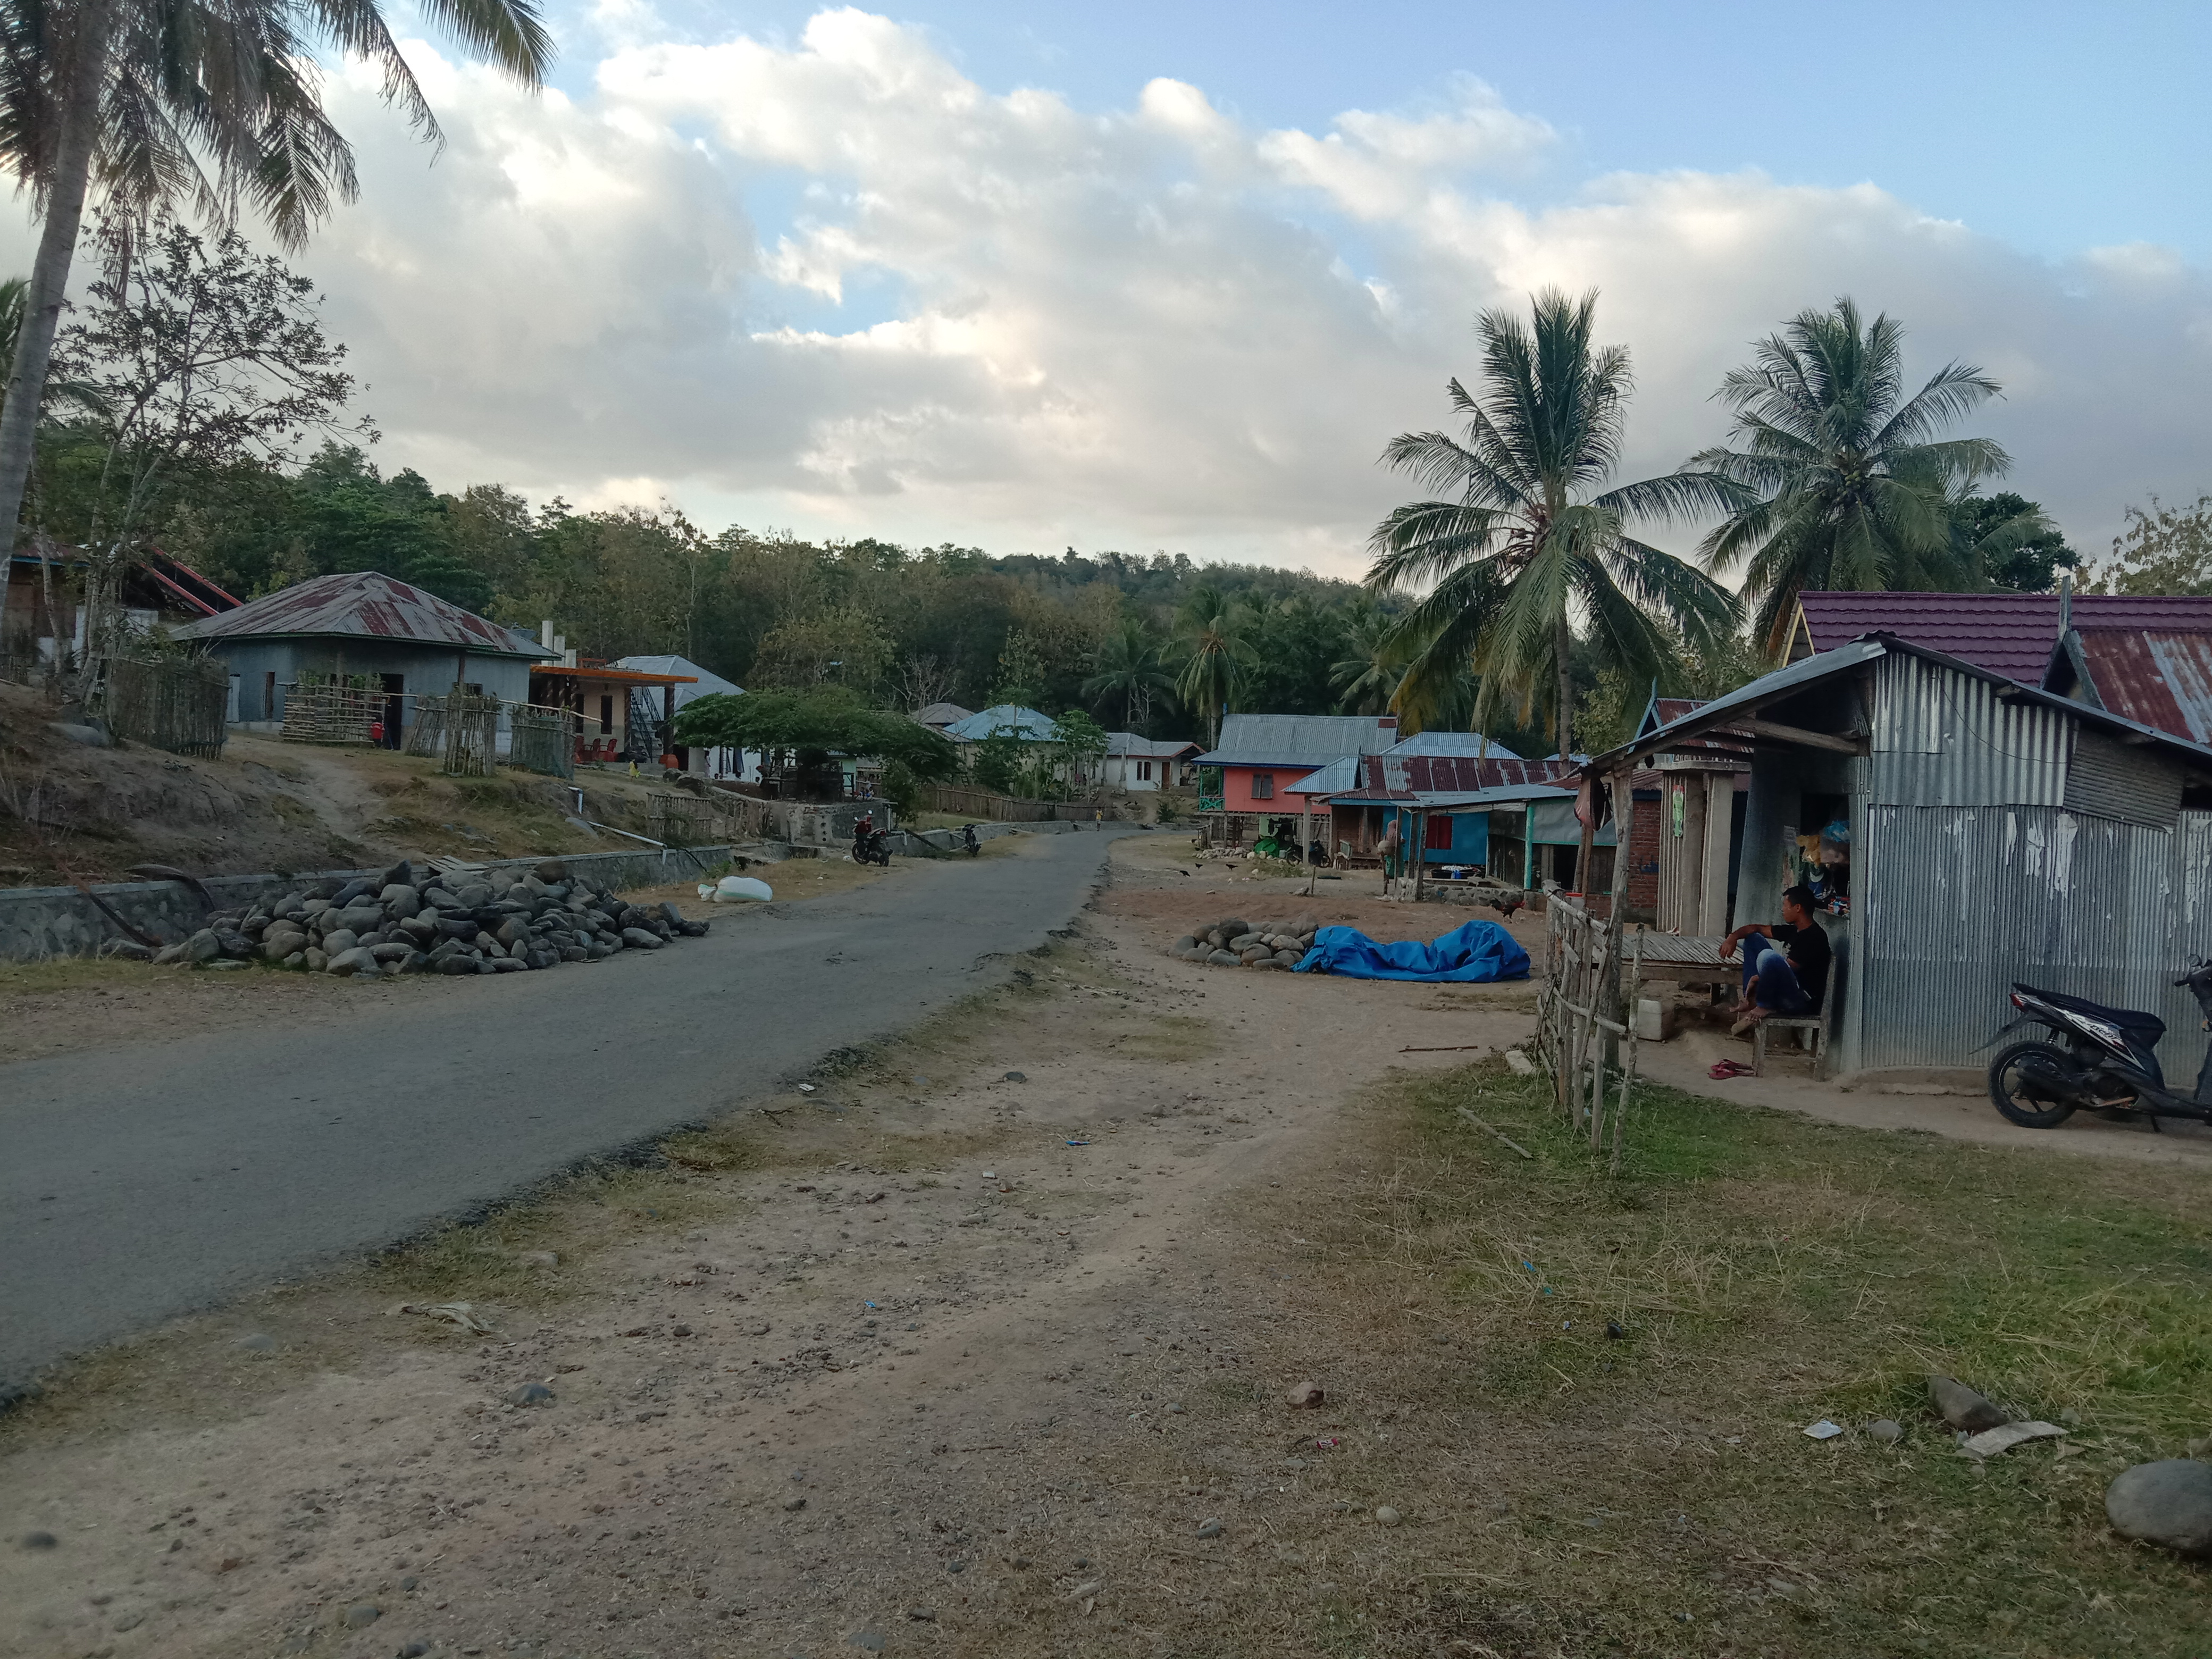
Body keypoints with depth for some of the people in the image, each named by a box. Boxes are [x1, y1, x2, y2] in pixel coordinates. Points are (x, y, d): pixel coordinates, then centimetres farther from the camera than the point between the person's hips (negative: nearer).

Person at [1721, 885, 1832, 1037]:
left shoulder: (1814, 937, -19)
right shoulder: (1793, 931, 8)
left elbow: (1787, 969, -21)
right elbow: (1757, 928, 16)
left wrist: (1756, 979, -9)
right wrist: (1733, 937, -2)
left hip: (1803, 1001, -10)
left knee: (1768, 956, -36)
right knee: (1753, 939, 15)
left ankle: (1764, 1006, -13)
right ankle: (1751, 1000, 6)